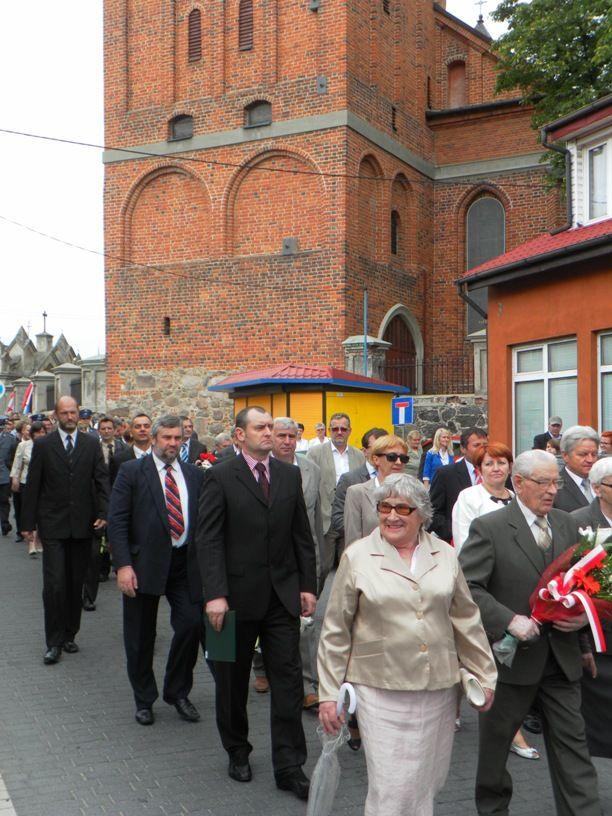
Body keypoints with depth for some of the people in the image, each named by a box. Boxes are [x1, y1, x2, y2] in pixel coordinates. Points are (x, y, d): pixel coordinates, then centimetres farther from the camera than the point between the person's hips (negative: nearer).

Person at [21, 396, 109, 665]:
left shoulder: (91, 443, 5)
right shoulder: (43, 445, 1)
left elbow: (101, 479, 2)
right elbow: (32, 486, 2)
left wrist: (103, 513, -10)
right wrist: (28, 522, 0)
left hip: (82, 524, 2)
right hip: (53, 525, -2)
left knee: (76, 584, 10)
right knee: (54, 584, -6)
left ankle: (69, 635, 23)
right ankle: (54, 642, 4)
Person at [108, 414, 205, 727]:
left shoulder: (195, 475, 9)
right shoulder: (132, 471, -2)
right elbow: (117, 520, -7)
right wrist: (123, 565, -15)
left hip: (186, 563, 3)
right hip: (144, 563, -2)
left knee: (191, 625, -3)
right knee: (141, 636, 8)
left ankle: (178, 692, 20)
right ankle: (144, 699, 27)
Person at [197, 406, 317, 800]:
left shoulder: (290, 475, 6)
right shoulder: (221, 477, -6)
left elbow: (303, 535, 9)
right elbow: (209, 540, -10)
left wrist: (308, 586, 4)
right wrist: (215, 594, -16)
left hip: (283, 593, 3)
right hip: (238, 594, -2)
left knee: (288, 679, 2)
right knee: (233, 681, 12)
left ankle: (289, 766, 11)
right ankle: (237, 750, 32)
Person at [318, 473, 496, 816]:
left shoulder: (445, 555, 5)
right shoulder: (357, 556, -3)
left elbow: (467, 620, 12)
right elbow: (336, 630, 0)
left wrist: (484, 675, 12)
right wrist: (329, 693, 0)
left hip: (438, 688, 3)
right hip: (381, 689, -3)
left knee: (427, 781, 12)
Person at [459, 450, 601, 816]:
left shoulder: (566, 524, 6)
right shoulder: (489, 528, -12)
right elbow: (466, 586, -18)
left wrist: (583, 614, -6)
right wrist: (509, 620, -25)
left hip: (561, 658, 4)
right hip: (511, 655, -4)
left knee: (572, 745, 6)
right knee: (496, 742, 15)